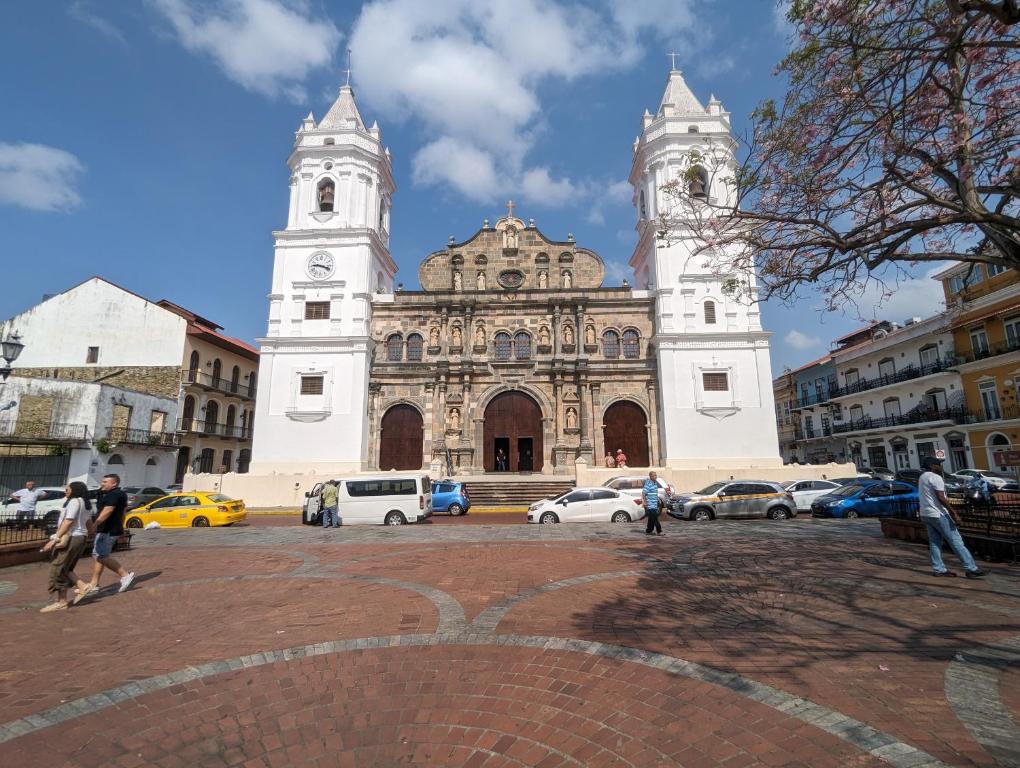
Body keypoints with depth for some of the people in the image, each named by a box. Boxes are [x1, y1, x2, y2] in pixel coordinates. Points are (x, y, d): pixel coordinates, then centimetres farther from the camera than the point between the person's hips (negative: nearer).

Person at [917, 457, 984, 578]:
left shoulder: (922, 477, 15)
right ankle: (971, 569, 0)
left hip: (926, 515, 9)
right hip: (938, 515, -9)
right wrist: (954, 513, -19)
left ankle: (938, 569, 9)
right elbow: (941, 498, -21)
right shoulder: (935, 477, -14)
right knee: (956, 541, -3)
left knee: (934, 542, 9)